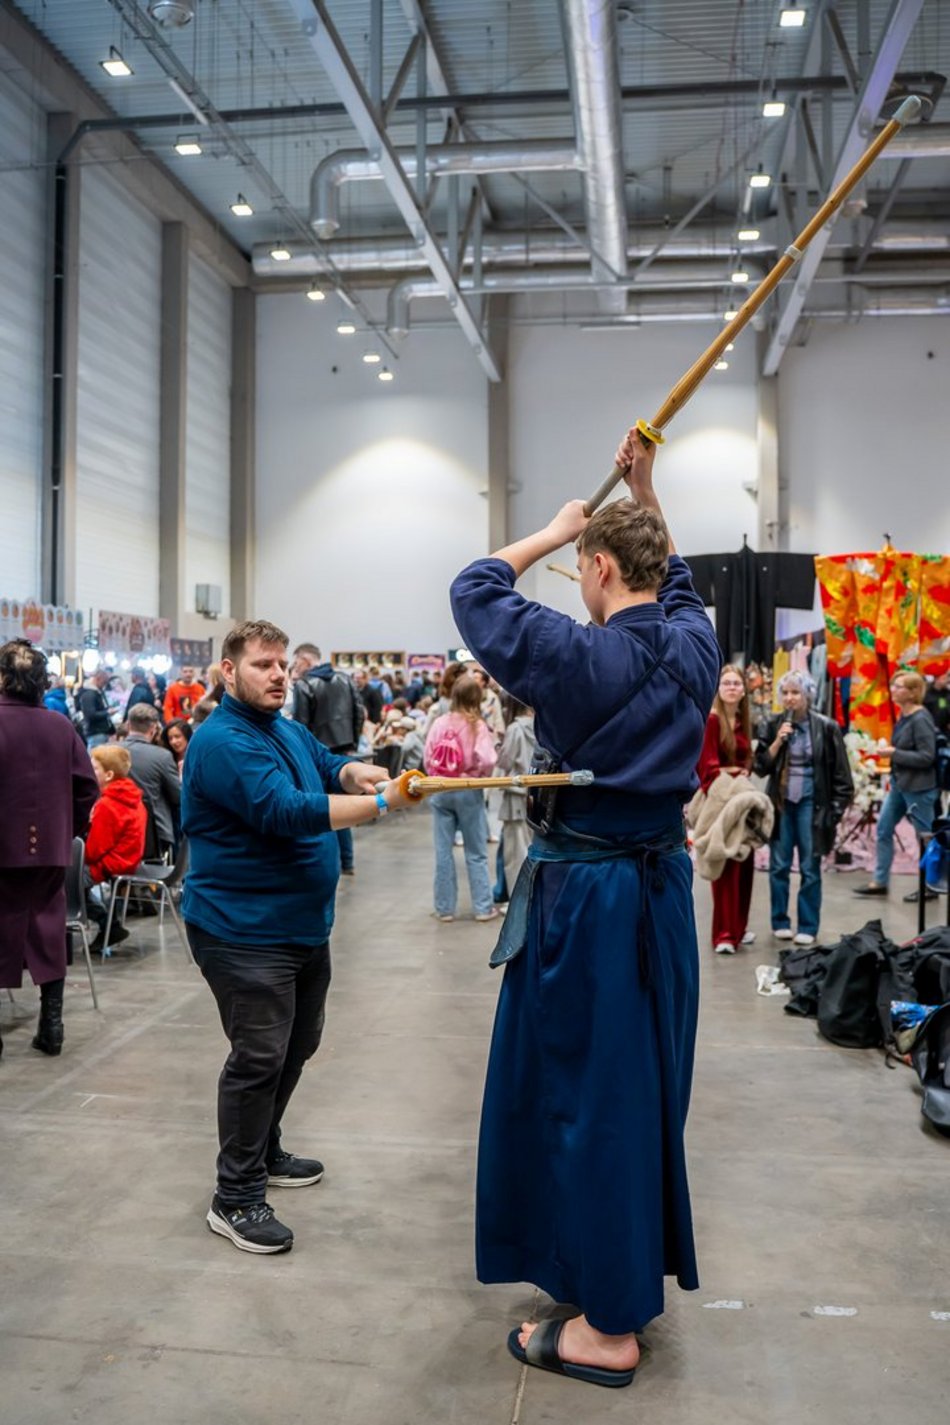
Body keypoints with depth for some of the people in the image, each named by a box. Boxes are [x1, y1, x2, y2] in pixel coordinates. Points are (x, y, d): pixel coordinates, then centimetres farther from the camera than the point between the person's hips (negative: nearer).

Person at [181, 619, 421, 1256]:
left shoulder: (289, 730, 11)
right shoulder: (224, 741, -20)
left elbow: (328, 764, 9)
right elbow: (285, 811, -30)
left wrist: (356, 773, -17)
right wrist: (381, 804, -33)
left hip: (303, 923, 10)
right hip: (246, 932, -10)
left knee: (298, 1044, 20)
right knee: (259, 1057, -7)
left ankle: (264, 1152, 38)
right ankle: (236, 1199, 7)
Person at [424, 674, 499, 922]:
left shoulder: (439, 723, -1)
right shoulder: (477, 725, -10)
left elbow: (427, 758, 1)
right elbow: (486, 760, -19)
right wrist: (476, 774, 1)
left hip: (439, 791, 3)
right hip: (468, 791, -2)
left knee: (443, 851, 8)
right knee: (476, 853, 8)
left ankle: (444, 908, 14)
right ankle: (483, 907, 12)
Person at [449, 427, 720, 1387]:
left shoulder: (579, 657, -19)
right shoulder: (693, 645, 0)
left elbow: (474, 589, -8)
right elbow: (673, 579, 22)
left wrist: (554, 529, 2)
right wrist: (645, 491, 19)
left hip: (585, 899, -7)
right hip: (662, 886, 7)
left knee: (586, 1098, 3)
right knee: (645, 1088, 19)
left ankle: (610, 1328, 14)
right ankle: (642, 1273, 36)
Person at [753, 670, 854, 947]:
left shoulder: (826, 727, -4)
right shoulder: (772, 725, 1)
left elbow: (839, 772, 0)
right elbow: (760, 767, -2)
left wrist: (837, 806, -3)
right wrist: (778, 741, -14)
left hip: (811, 802, -2)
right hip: (781, 801, 2)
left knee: (810, 867, 3)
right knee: (779, 866, 5)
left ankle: (808, 927, 11)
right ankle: (780, 922, 18)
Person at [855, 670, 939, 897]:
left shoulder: (921, 720, -19)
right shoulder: (903, 716, 6)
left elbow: (927, 757, -22)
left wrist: (894, 753, -20)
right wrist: (889, 751, 3)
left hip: (918, 788, -9)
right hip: (899, 784, 9)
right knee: (883, 829, 12)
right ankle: (880, 882, 21)